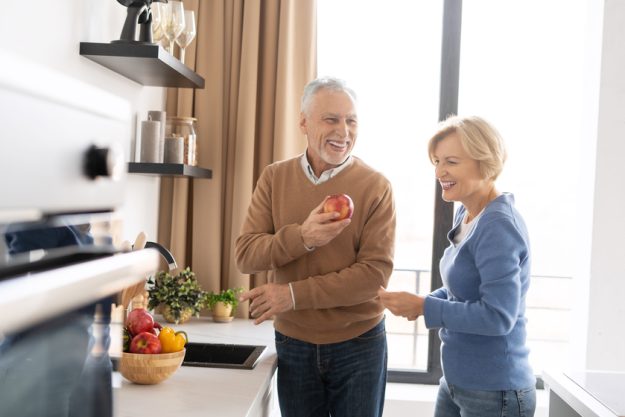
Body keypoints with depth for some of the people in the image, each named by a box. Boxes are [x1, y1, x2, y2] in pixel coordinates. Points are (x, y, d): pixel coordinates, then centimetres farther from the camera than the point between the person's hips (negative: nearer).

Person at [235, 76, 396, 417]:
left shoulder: (375, 187, -9)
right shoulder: (274, 178, -1)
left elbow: (375, 272, -16)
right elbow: (245, 255, -8)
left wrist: (294, 294, -20)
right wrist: (301, 237, -25)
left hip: (359, 345, -2)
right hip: (293, 345, 2)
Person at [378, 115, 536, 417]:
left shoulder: (498, 226, -22)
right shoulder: (464, 214, 5)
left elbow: (498, 316, -26)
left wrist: (423, 307, -21)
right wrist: (420, 302, -2)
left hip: (494, 392, -8)